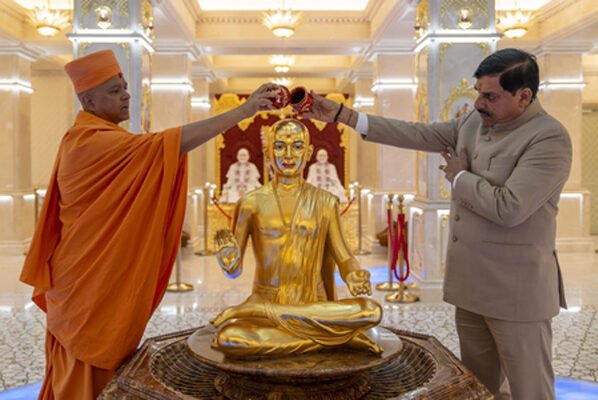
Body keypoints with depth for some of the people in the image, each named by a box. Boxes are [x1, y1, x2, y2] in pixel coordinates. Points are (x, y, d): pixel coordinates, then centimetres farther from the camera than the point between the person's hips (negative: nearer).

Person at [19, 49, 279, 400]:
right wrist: (243, 111, -31)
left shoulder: (91, 139, 12)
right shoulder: (93, 142, -21)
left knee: (101, 365, 19)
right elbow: (171, 142, -30)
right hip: (91, 281, -9)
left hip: (100, 276, 9)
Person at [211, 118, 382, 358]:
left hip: (314, 306, 3)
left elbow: (343, 257, 6)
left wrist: (353, 276, -17)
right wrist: (228, 259, -22)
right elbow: (234, 270, 2)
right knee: (227, 339, -34)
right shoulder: (252, 203, 2)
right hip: (263, 300, -2)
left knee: (372, 311, -29)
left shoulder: (324, 202, 6)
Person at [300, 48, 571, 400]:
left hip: (515, 288, -7)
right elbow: (418, 134, 8)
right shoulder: (475, 121, 7)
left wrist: (459, 177, -9)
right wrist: (342, 115, 6)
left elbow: (509, 208, -26)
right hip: (473, 280, 7)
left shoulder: (550, 139, -17)